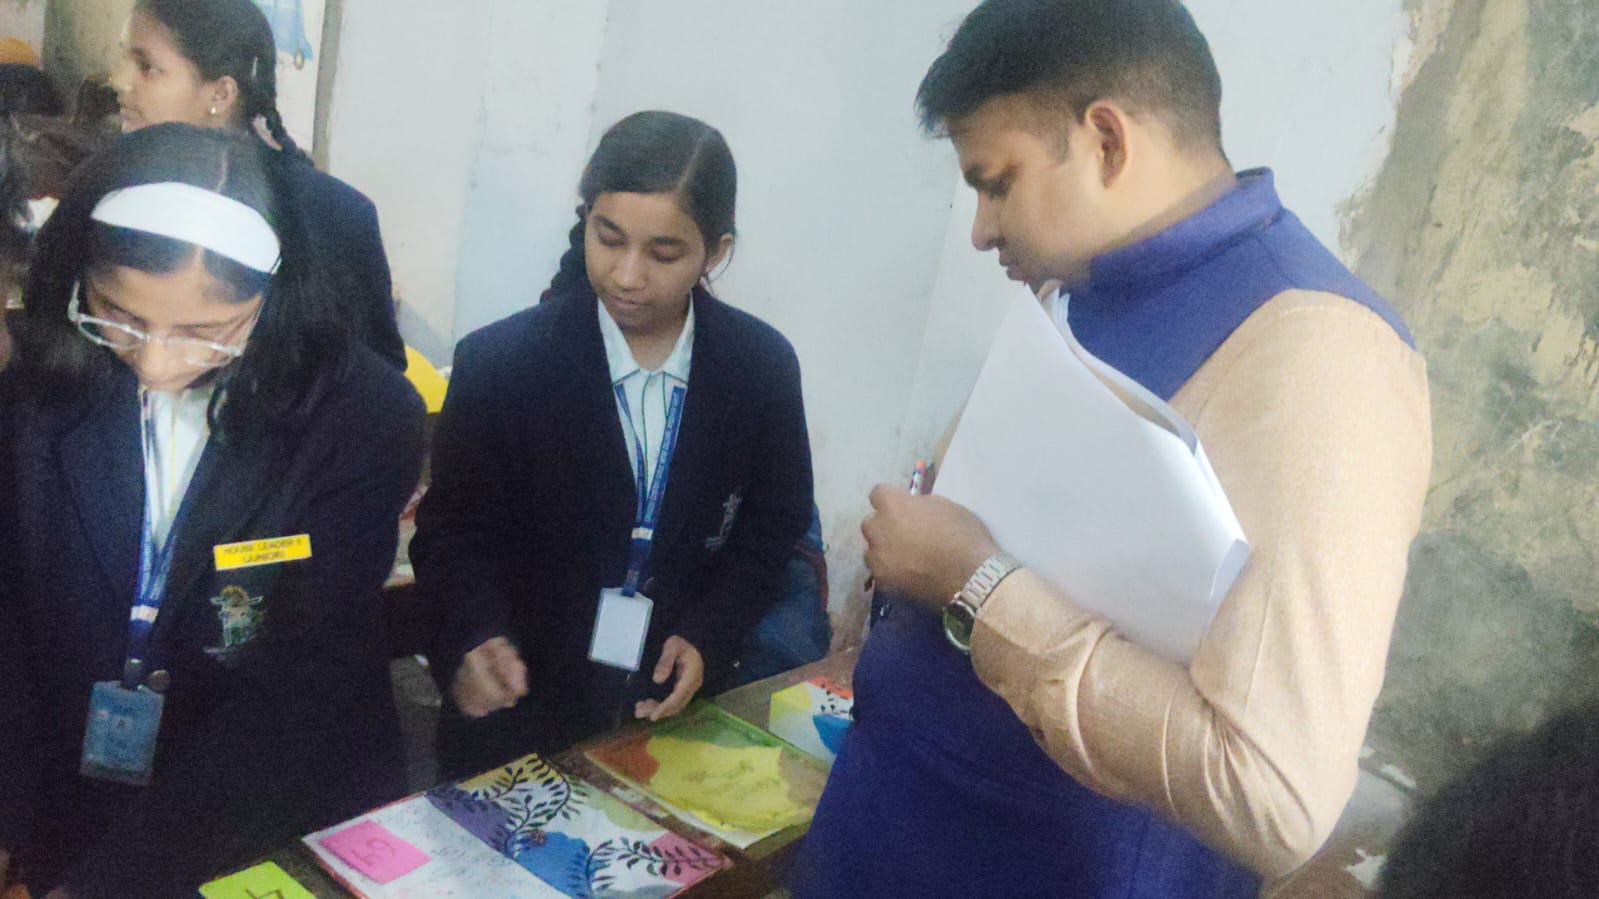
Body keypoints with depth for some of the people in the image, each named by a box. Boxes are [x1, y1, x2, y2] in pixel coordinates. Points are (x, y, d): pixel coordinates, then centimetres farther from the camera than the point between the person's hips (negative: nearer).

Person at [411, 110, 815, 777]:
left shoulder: (764, 367, -8)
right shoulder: (498, 361, -14)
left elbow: (773, 526, 3)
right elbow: (454, 530, -7)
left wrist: (708, 637, -10)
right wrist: (475, 637, -25)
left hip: (673, 708, 2)